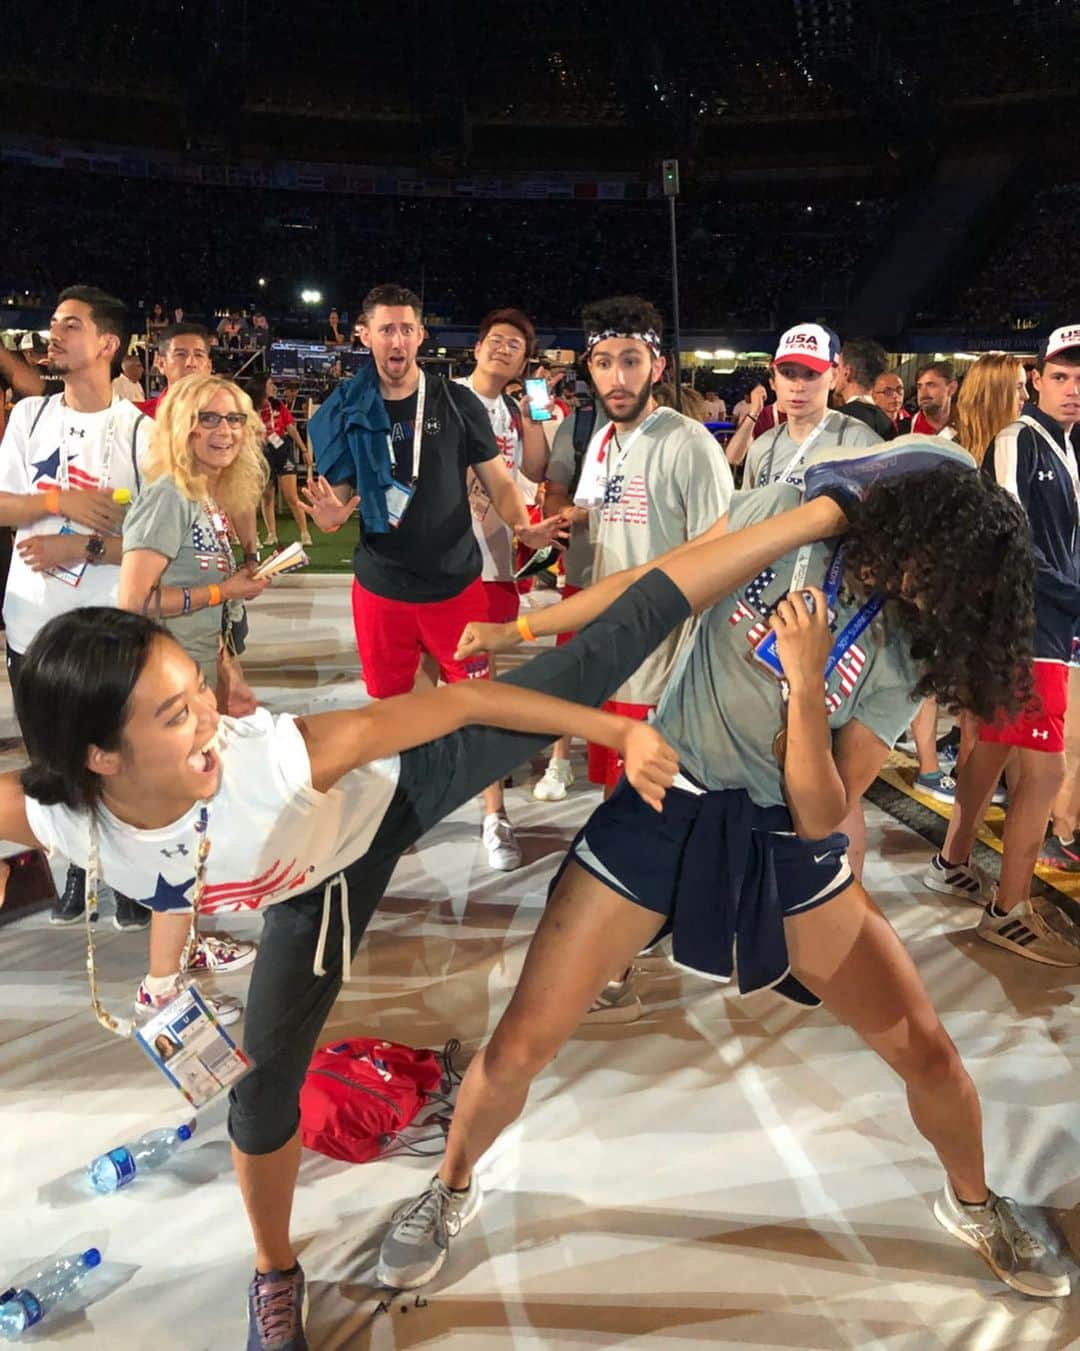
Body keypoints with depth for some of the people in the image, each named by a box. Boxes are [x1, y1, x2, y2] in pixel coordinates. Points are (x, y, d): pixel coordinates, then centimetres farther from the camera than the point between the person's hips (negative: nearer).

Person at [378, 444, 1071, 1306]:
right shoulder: (788, 516, -11)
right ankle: (452, 1190, 31)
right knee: (521, 1045, -2)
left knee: (929, 1051, 4)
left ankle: (973, 1204, 40)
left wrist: (805, 684, -28)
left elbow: (820, 817, -14)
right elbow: (654, 583, 3)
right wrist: (521, 628, 7)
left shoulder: (910, 650, -10)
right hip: (664, 807, 0)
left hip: (785, 845, 1)